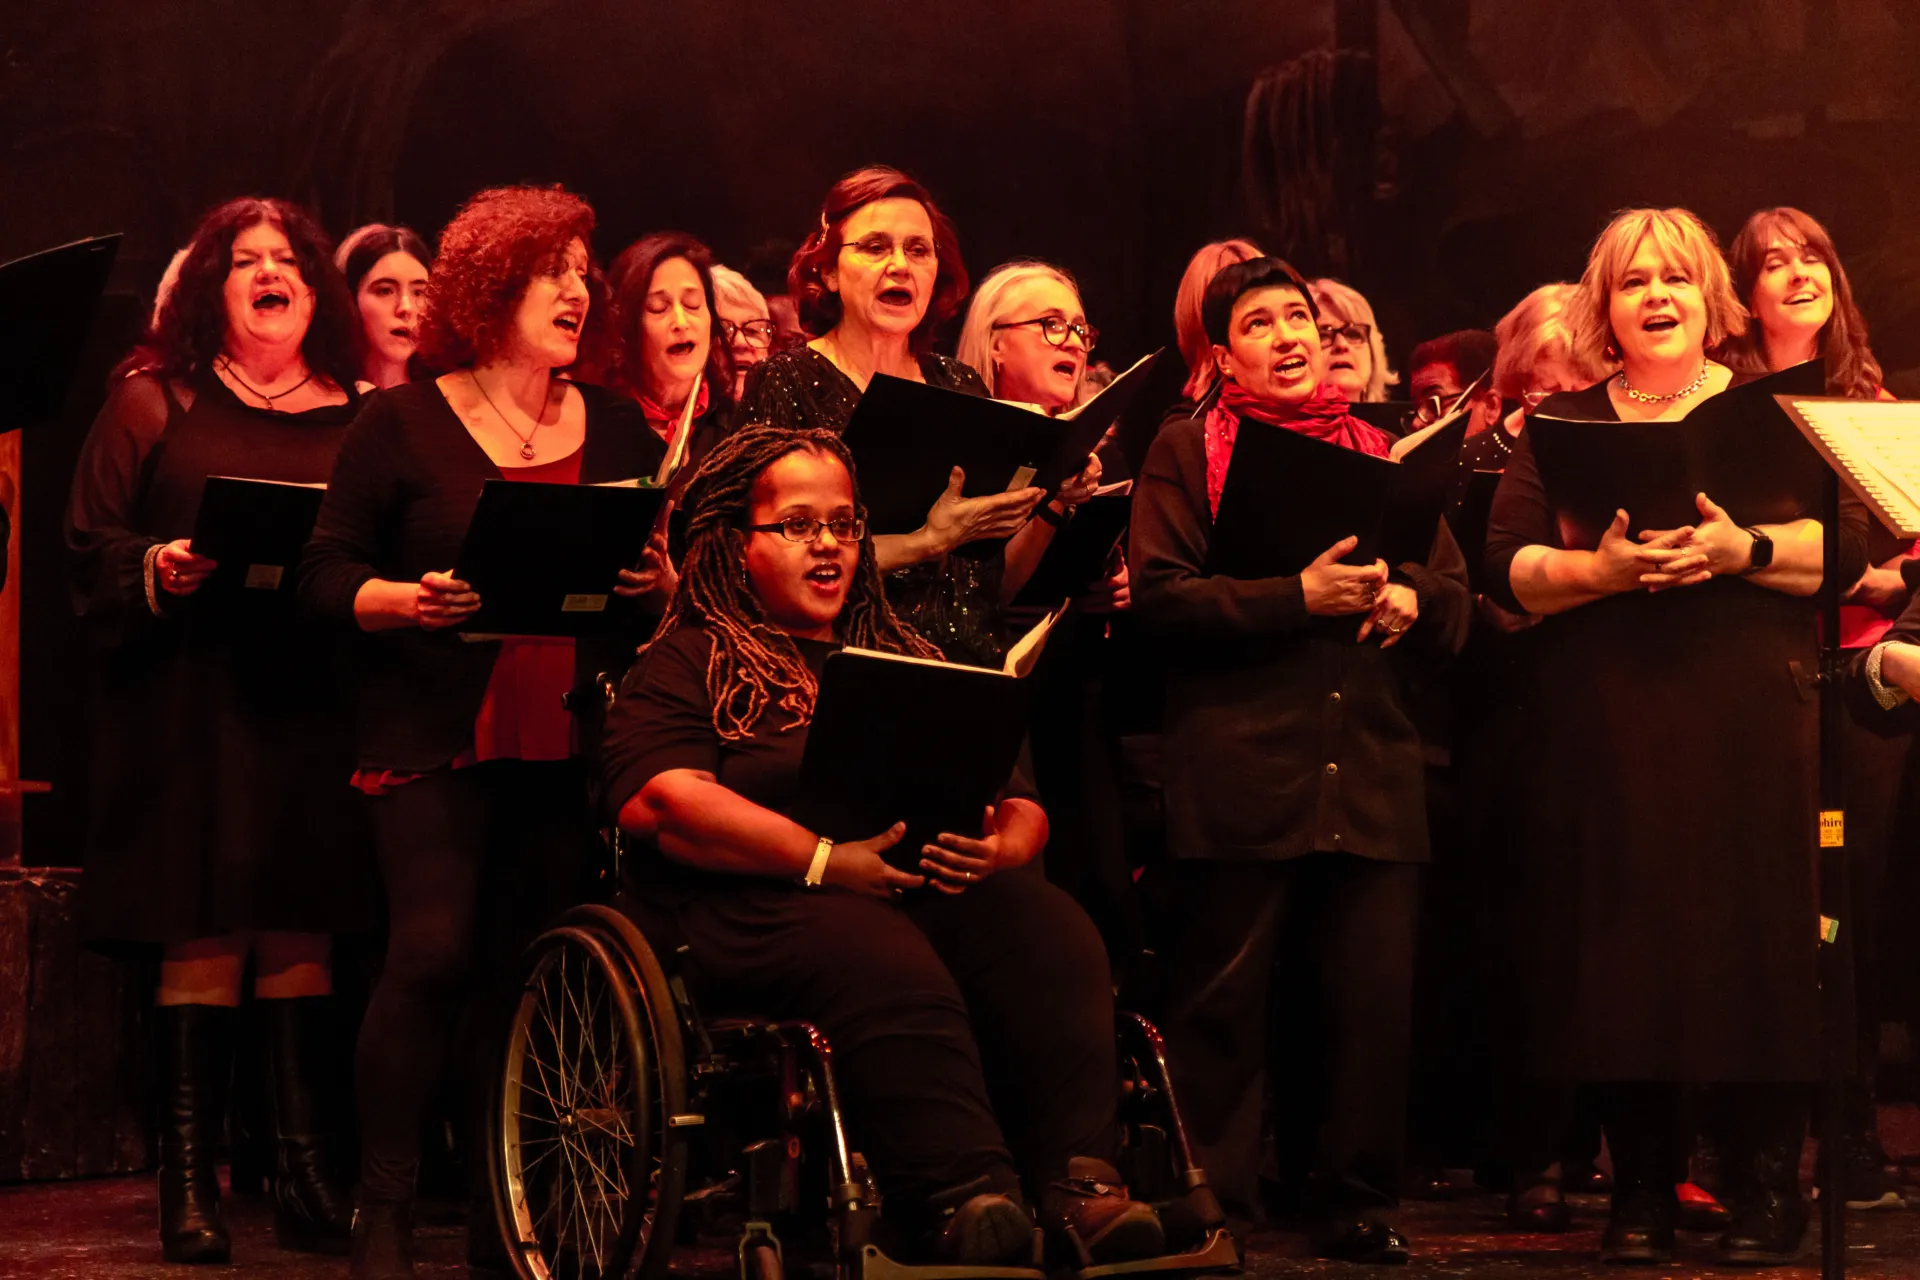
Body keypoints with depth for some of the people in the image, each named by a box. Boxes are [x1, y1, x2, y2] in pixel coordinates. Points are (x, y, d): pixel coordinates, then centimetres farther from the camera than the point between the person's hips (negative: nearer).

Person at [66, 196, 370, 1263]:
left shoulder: (357, 418, 15)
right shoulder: (155, 401, 8)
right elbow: (93, 551, 5)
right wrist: (157, 572, -14)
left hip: (314, 704, 2)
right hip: (190, 704, -2)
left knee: (303, 933, 1)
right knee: (202, 938, -6)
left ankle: (309, 1175, 7)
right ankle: (190, 1184, -1)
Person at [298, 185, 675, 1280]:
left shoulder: (617, 426, 14)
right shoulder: (402, 425, 3)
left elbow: (676, 582, 18)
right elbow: (327, 578, 1)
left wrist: (661, 581, -5)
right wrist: (411, 599, -17)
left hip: (572, 742, 4)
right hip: (438, 739, -3)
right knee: (433, 952, -15)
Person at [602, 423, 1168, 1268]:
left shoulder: (905, 659, 28)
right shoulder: (683, 664, 12)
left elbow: (1023, 806, 22)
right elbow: (661, 800, -9)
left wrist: (997, 847, -5)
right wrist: (827, 859, -16)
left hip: (942, 888, 5)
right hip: (762, 907, -4)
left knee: (1053, 936, -28)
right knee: (890, 968, -37)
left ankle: (1079, 1182, -40)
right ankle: (963, 1196, -49)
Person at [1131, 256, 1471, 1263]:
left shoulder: (1379, 451, 19)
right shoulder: (1186, 451, 6)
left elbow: (1455, 600, 17)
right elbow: (1159, 596, -6)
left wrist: (1408, 600, -7)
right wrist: (1298, 596, -15)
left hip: (1372, 770, 4)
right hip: (1240, 771, -3)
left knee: (1377, 995, 1)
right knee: (1223, 1001, 0)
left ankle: (1358, 1207, 11)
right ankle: (1211, 1208, 8)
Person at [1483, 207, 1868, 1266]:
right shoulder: (1561, 425, 12)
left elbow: (1848, 545, 0)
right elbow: (1506, 569, 2)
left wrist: (1745, 549, -17)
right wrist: (1600, 569, -16)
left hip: (1752, 727, -1)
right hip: (1605, 731, 1)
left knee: (1758, 945, -4)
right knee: (1622, 952, -1)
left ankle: (1766, 1192, 6)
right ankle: (1640, 1195, 8)